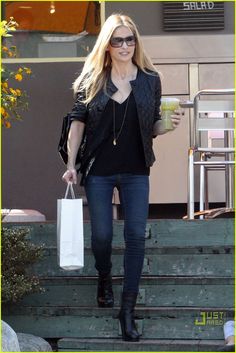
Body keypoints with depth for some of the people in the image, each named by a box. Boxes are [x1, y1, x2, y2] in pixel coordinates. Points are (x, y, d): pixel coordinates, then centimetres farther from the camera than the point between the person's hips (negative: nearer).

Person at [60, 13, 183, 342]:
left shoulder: (150, 80, 1)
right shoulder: (92, 79, -2)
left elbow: (153, 128, 8)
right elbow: (78, 122, 1)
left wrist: (169, 124, -14)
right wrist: (71, 164, -5)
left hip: (136, 172, 1)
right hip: (98, 171, 0)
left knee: (136, 236, -4)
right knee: (102, 234, 7)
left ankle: (128, 310, 2)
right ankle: (104, 280, 40)